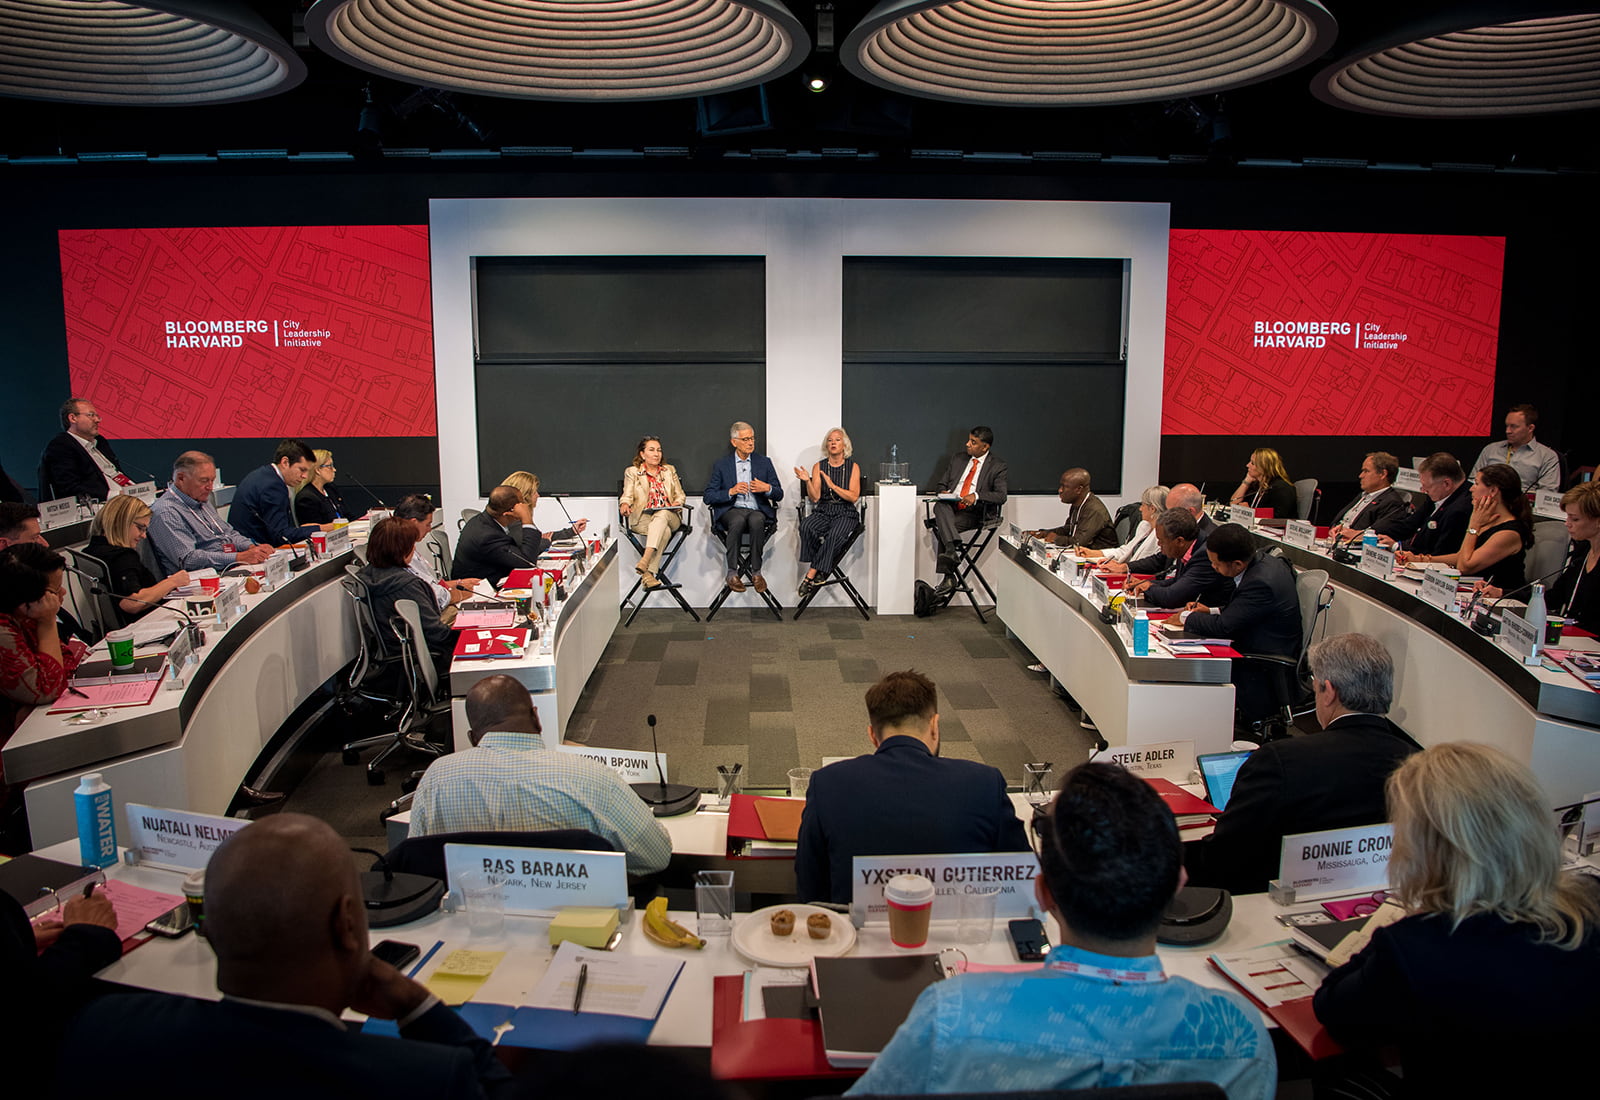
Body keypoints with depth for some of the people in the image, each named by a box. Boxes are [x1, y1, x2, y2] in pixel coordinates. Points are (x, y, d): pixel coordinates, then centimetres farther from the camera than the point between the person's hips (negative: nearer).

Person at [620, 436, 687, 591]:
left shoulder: (670, 470, 22)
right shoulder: (632, 472, 14)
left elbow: (680, 495, 19)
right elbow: (627, 495, 4)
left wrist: (677, 503, -5)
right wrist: (624, 504, -20)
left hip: (669, 516, 2)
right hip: (642, 517, -2)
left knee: (662, 515, -38)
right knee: (664, 531, -36)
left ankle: (644, 562, -52)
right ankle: (650, 572, -45)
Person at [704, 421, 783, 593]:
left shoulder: (764, 462, 13)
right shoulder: (721, 465, 8)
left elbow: (779, 495, 13)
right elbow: (707, 497, 1)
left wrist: (767, 488, -11)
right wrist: (731, 491, -14)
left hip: (757, 510, 1)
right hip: (731, 510, -1)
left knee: (756, 520, -36)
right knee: (738, 520, -37)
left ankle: (757, 572, -26)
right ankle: (732, 573, -29)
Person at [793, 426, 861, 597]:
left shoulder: (853, 467, 6)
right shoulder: (818, 467, 9)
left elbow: (853, 497, -4)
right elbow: (815, 498, 3)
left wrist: (833, 485, -14)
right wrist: (807, 481, -15)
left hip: (845, 513, -2)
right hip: (823, 511, 2)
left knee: (834, 535, -35)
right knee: (806, 527, -31)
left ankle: (811, 574, -26)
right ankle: (821, 572, -21)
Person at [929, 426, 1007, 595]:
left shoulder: (997, 466, 4)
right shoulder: (957, 459, 20)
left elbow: (1001, 496, -7)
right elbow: (942, 484, 24)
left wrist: (976, 496, -23)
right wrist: (943, 492, -2)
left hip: (973, 513, -5)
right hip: (950, 507, 5)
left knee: (941, 527, -31)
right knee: (940, 506, -32)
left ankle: (948, 576, -33)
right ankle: (951, 549, -44)